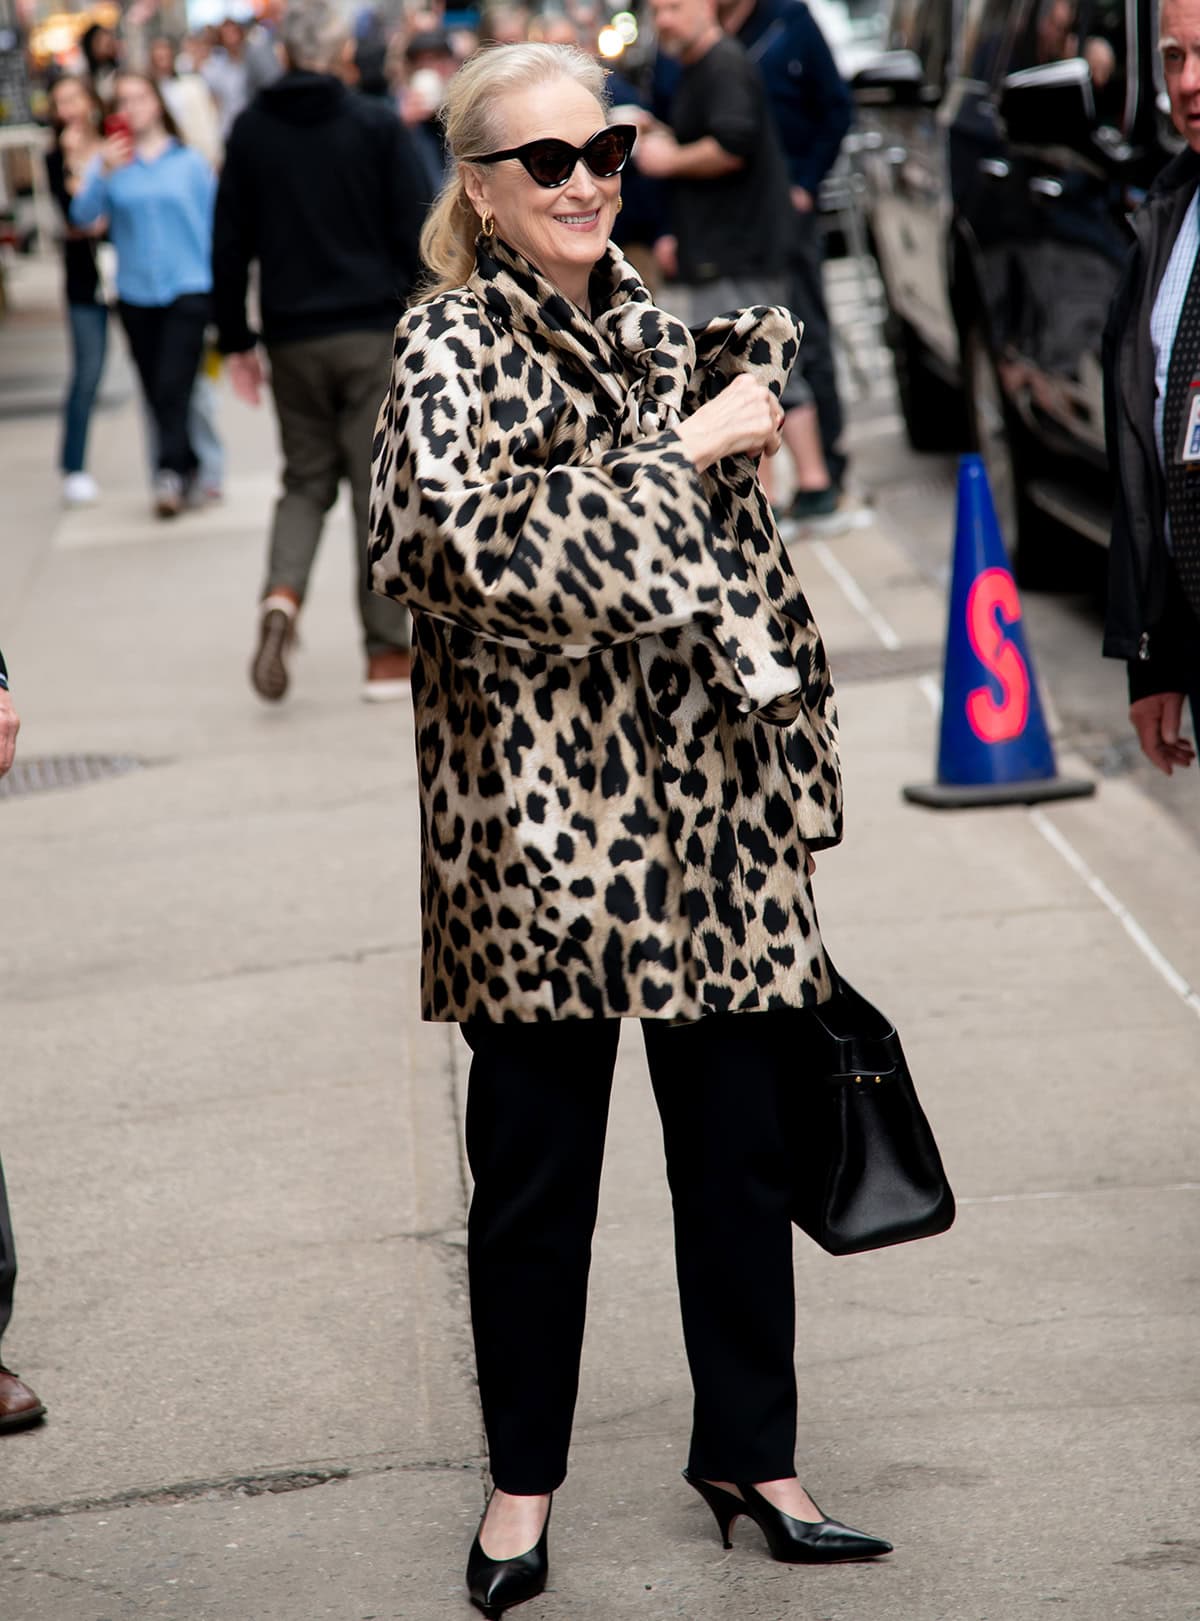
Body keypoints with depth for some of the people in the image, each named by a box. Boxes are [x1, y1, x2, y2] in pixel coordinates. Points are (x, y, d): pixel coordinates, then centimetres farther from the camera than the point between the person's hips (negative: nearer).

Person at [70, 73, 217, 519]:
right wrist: (104, 173, -23)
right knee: (155, 392, 8)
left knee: (174, 385, -16)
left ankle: (170, 474, -19)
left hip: (188, 287, -2)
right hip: (135, 293, 3)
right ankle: (188, 467, 22)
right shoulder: (109, 160, 4)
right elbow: (83, 215, -8)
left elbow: (214, 225, 6)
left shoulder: (190, 161, 2)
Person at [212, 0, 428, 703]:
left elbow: (231, 246, 5)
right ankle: (388, 652, 4)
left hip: (294, 340, 3)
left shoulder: (251, 131, 3)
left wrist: (237, 340, 12)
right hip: (374, 333, -3)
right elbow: (418, 233, -7)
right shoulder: (377, 125, -5)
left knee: (307, 479, 16)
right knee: (379, 487, 3)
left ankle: (283, 595, -11)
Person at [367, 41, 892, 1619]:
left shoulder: (659, 331, 12)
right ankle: (522, 1483, 19)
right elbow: (481, 546, -23)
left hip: (709, 792, 5)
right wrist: (690, 451, -19)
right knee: (537, 1163, 5)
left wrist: (787, 758, 18)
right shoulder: (450, 348, -6)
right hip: (543, 809, -5)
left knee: (741, 1136, 9)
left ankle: (750, 1446, 24)